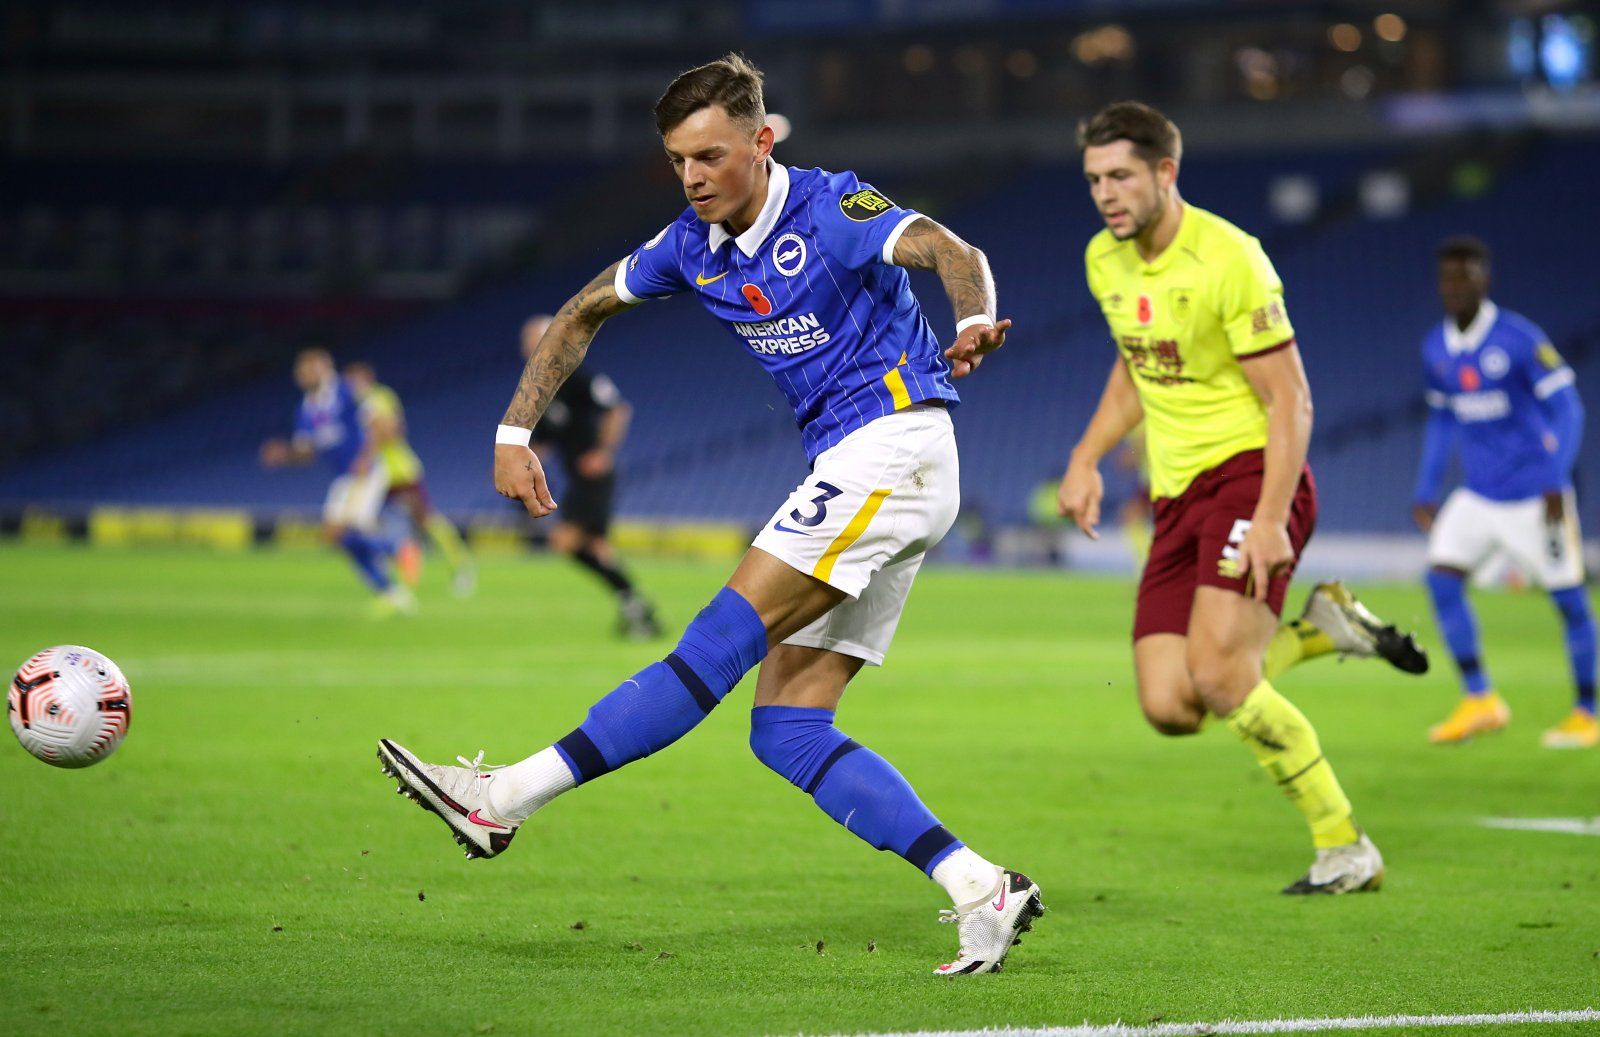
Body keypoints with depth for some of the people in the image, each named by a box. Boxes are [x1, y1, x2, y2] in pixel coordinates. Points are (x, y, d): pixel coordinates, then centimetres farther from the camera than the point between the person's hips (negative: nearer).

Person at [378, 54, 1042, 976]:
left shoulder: (829, 210, -12)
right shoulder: (693, 244, 9)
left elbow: (954, 254, -28)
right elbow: (585, 312, 21)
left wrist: (972, 326, -50)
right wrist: (515, 433, 12)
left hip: (896, 443, -9)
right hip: (848, 471, 9)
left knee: (723, 640, -16)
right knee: (787, 729, -2)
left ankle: (507, 798, -17)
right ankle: (981, 889, -7)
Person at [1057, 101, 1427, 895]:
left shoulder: (1227, 259, -15)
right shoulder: (1104, 261, 9)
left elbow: (1290, 399, -15)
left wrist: (1271, 520, -24)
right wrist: (1087, 457, 14)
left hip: (1248, 475, -7)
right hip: (1178, 498, 8)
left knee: (1217, 676, -24)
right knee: (1169, 708, -7)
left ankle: (1344, 851, -10)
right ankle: (1320, 629, 15)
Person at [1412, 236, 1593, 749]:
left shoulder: (1519, 339, -14)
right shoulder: (1436, 347, 6)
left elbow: (1565, 408, -13)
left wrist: (1555, 483, -20)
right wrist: (1426, 491, 16)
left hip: (1533, 492, -6)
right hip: (1478, 495, 6)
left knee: (1568, 598, -2)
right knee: (1442, 576, -9)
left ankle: (1586, 714, 11)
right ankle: (1480, 700, -1)